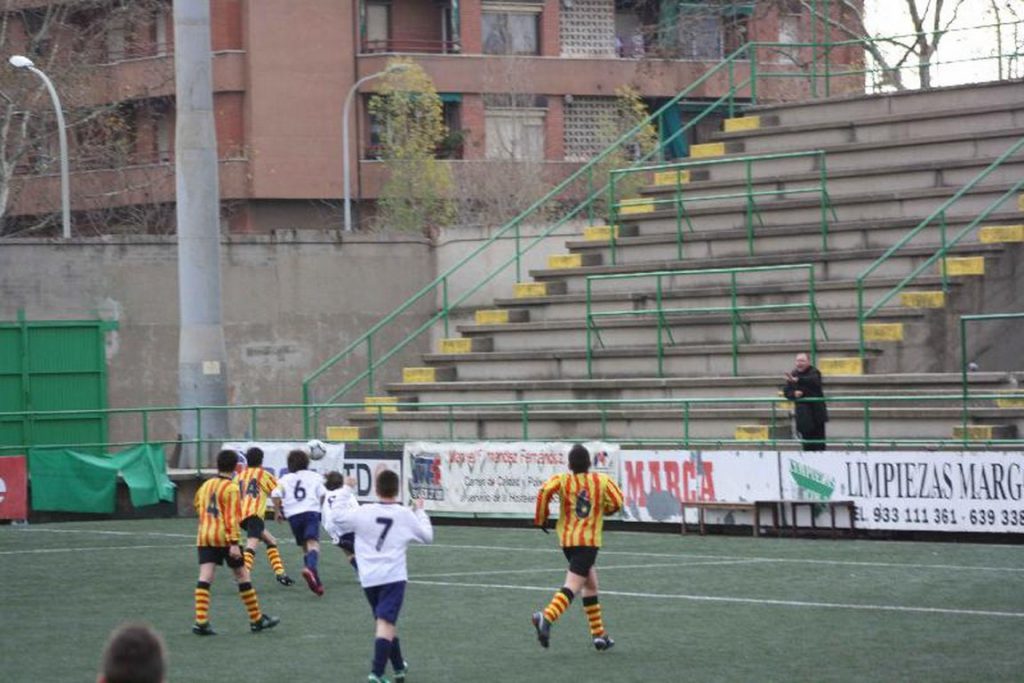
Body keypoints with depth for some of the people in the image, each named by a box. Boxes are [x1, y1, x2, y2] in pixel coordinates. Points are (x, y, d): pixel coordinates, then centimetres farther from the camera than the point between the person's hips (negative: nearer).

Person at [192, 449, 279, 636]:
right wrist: (234, 543, -19)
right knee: (242, 576, 7)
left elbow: (197, 505, 24)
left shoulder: (206, 485, 11)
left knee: (205, 578, -4)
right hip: (224, 537, -5)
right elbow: (232, 517, -15)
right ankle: (256, 619, 15)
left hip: (204, 536, 5)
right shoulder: (231, 488, -7)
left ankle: (201, 621, -17)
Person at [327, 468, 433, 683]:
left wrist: (346, 490, 23)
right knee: (385, 623, -11)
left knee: (385, 622, 20)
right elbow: (427, 536, 15)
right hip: (393, 577, -3)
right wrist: (420, 511, 29)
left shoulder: (363, 512, -2)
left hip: (369, 578, 3)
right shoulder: (406, 515, 0)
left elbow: (336, 517, 13)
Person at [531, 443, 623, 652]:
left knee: (590, 584, 19)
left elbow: (545, 491, -16)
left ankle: (599, 634, 22)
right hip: (589, 541, -4)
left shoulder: (562, 480, 2)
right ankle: (546, 617, -39)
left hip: (566, 540, 4)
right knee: (572, 586, -13)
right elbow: (617, 502, -3)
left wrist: (541, 518, -4)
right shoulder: (602, 480, 0)